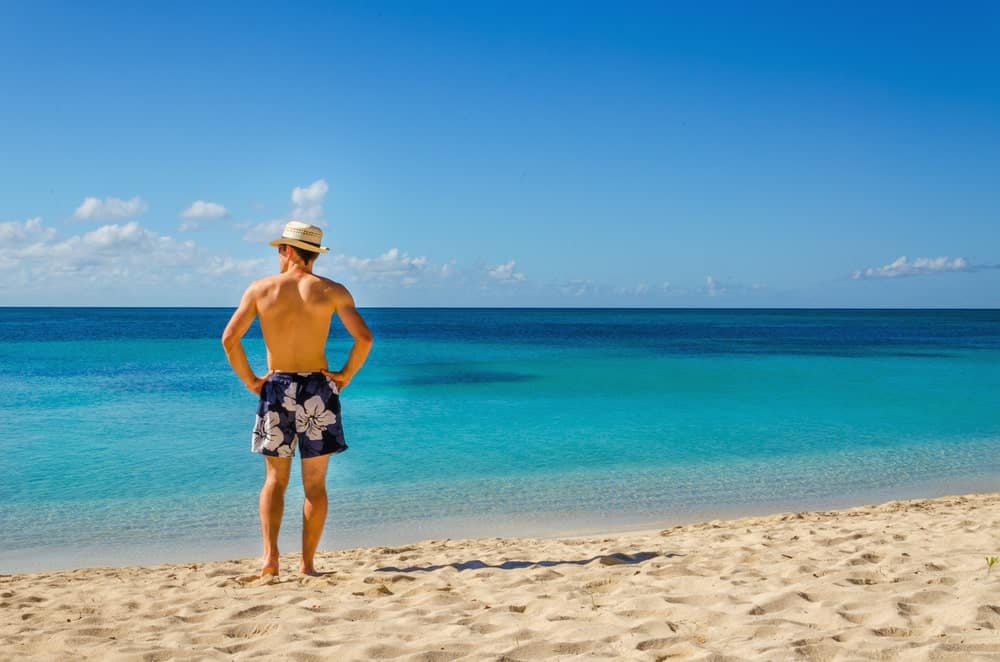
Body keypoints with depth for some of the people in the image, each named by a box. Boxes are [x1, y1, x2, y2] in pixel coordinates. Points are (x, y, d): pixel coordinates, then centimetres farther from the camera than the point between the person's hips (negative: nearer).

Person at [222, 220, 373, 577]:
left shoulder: (260, 288, 1)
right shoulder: (331, 290, -2)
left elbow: (229, 338, -4)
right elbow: (364, 338, -11)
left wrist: (250, 380, 5)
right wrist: (345, 375, 1)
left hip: (276, 388, 1)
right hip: (318, 389, -1)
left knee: (275, 479, 12)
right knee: (315, 484, 7)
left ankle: (270, 556, -1)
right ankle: (307, 563, 8)